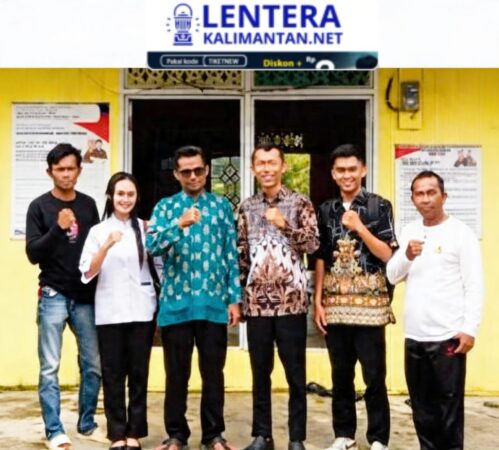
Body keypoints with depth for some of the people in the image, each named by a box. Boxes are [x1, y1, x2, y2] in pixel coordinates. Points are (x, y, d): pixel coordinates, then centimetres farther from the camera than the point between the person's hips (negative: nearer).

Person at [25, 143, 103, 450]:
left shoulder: (88, 204, 8)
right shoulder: (39, 207, -1)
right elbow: (33, 253, -8)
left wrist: (99, 287, 7)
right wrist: (58, 228, -23)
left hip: (86, 297, 3)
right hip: (53, 296, -3)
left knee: (94, 364, 8)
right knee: (50, 367, -1)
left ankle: (87, 423, 23)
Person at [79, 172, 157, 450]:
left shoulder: (145, 228, 6)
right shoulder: (98, 231, 2)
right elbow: (87, 273, -8)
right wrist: (107, 245, -19)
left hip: (141, 310, 1)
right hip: (110, 312, -1)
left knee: (139, 372, 5)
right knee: (113, 373, 2)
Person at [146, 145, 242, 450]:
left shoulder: (222, 206, 8)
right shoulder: (165, 206, 5)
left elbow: (232, 255, 6)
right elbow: (152, 245, -11)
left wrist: (234, 299, 1)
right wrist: (179, 225, -28)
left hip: (214, 304, 1)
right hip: (176, 304, 0)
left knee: (213, 372, 8)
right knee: (177, 373, 8)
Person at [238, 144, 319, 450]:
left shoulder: (300, 203, 2)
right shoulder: (247, 207, 10)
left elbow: (312, 244, -5)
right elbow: (241, 255, 11)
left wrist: (284, 225, -18)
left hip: (291, 300, -3)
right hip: (257, 301, 3)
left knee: (295, 371, 4)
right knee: (260, 371, 10)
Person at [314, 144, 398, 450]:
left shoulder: (379, 206, -1)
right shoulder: (326, 210, 9)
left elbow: (387, 255, -6)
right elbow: (320, 259, 10)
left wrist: (359, 227, -15)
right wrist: (318, 302, 5)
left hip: (369, 303, -3)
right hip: (335, 304, 3)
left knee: (374, 376, 1)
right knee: (341, 375, 11)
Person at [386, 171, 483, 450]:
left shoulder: (461, 232, -5)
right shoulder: (409, 232, 11)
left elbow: (475, 285, -8)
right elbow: (392, 276, 8)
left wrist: (470, 329, -14)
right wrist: (406, 256, -12)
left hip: (448, 335, -5)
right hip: (414, 335, 6)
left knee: (449, 404, 2)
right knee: (422, 404, 15)